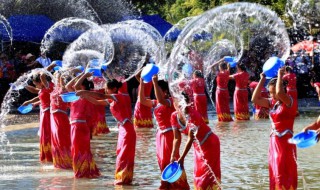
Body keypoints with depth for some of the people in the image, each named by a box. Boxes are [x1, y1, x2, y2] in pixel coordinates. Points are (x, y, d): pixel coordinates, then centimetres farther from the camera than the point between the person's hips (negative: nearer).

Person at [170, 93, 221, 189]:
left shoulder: (193, 115, -30)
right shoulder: (174, 116, -11)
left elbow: (190, 139, -30)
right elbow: (177, 138, -4)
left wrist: (182, 158, -30)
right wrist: (173, 156, -10)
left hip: (209, 143, -7)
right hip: (198, 145, 7)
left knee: (209, 173, -8)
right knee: (198, 174, 9)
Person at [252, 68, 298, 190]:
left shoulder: (290, 102, -13)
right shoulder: (272, 102, 8)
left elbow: (279, 92, -33)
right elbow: (255, 99, 5)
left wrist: (280, 75, -20)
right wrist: (262, 80, 4)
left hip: (285, 143, -8)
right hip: (274, 142, 8)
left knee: (284, 175, -6)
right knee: (275, 174, 13)